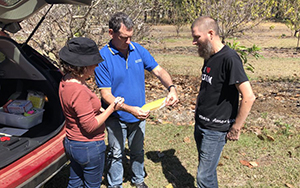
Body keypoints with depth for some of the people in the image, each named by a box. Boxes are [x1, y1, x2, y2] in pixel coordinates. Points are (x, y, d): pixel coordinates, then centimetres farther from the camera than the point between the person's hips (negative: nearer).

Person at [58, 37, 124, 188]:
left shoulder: (66, 81, -1)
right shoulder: (79, 91, -31)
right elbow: (90, 126, -25)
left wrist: (100, 110, 4)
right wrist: (112, 108, -18)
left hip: (71, 143, 9)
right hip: (88, 147, -9)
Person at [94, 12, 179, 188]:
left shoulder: (138, 49, -7)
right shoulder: (103, 57, -21)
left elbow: (159, 70, -3)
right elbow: (106, 95, -22)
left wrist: (172, 88, -23)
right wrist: (130, 109, -35)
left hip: (139, 114, 4)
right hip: (117, 117, -4)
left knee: (138, 151, 24)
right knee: (116, 154, 15)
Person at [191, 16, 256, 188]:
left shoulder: (229, 58, -19)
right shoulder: (209, 57, 7)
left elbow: (249, 97, -22)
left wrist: (235, 129, -17)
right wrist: (198, 112, 14)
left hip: (215, 130, -8)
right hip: (200, 125, 8)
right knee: (207, 169, 20)